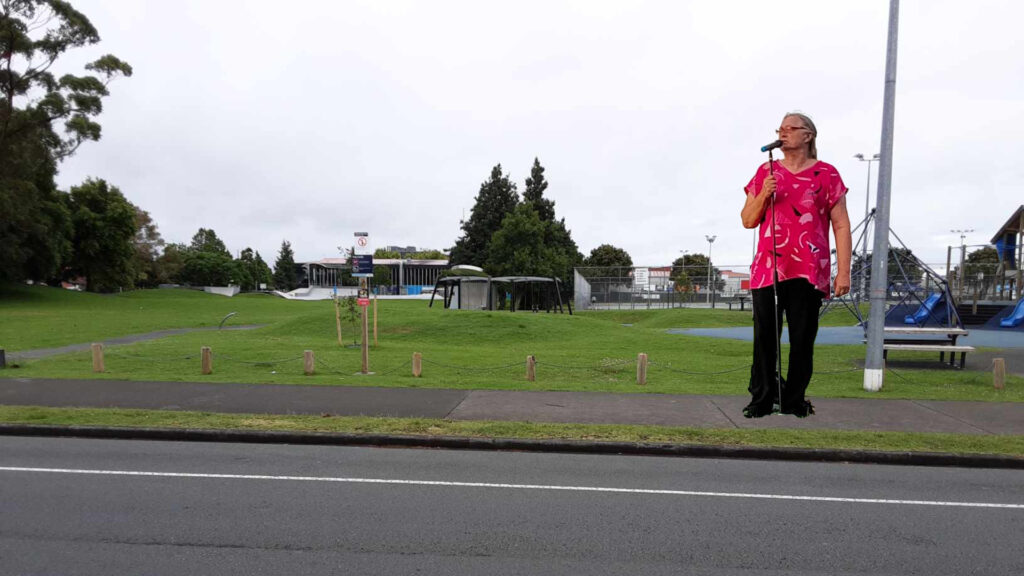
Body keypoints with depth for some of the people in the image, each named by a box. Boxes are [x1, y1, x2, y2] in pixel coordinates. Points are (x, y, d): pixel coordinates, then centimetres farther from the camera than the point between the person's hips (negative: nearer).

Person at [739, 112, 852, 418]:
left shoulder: (826, 174, 7)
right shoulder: (765, 172, 13)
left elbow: (841, 226, 4)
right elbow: (748, 221, 13)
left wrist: (843, 271, -3)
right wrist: (763, 195, -6)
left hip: (809, 271, -1)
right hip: (767, 268, 2)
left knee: (803, 339, 2)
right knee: (764, 337, -1)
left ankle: (794, 401, 12)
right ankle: (761, 399, 8)